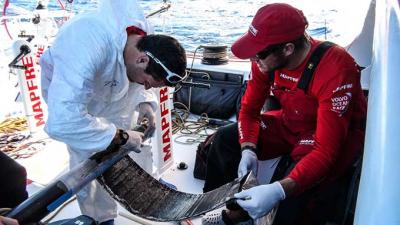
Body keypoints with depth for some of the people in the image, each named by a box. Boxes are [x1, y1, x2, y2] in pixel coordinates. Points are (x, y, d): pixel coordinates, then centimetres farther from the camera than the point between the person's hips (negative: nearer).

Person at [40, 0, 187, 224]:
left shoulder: (147, 39, -26)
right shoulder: (86, 50, -48)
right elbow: (62, 122, -54)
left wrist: (146, 102, -21)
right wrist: (120, 136, -44)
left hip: (116, 92, 5)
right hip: (70, 91, -4)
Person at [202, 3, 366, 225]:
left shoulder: (335, 69, -34)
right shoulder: (265, 58, -16)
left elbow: (326, 151, -36)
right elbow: (249, 109, -4)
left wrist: (278, 190, -48)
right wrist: (248, 150, -23)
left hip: (338, 135, -5)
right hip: (290, 124, 6)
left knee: (294, 189, -33)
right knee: (224, 139, -6)